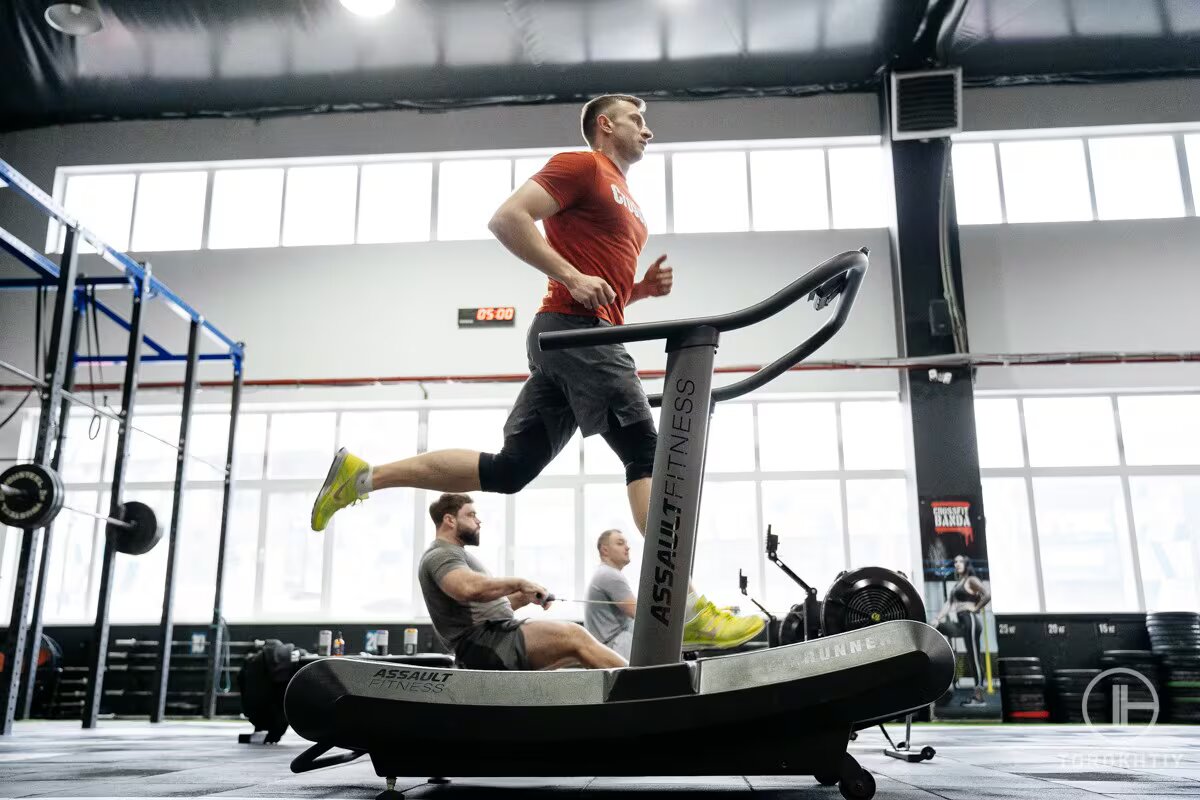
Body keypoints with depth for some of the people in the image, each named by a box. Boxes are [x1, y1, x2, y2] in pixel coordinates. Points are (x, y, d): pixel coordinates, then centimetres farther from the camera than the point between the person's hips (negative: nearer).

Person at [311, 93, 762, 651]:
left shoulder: (625, 201, 29)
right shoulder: (580, 166, 1)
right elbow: (507, 219, -11)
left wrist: (645, 287, 12)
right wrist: (573, 277, -16)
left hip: (582, 335, 9)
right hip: (575, 329, -9)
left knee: (509, 469, 4)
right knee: (647, 453, -12)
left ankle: (361, 475, 9)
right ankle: (686, 610, -12)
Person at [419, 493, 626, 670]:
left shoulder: (455, 554, 26)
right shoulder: (441, 555, -7)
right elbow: (469, 588, -30)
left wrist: (523, 597, 11)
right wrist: (518, 583, -18)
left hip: (493, 640, 11)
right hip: (482, 644, -11)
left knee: (578, 646, 3)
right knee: (573, 635, -20)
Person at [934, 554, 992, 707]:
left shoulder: (971, 580, -3)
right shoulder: (957, 585, 22)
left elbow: (987, 595, -18)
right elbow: (948, 603, 14)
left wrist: (975, 608, -10)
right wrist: (937, 619, 3)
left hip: (970, 621, -9)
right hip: (961, 623, 9)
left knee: (974, 658, -6)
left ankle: (979, 697, -2)